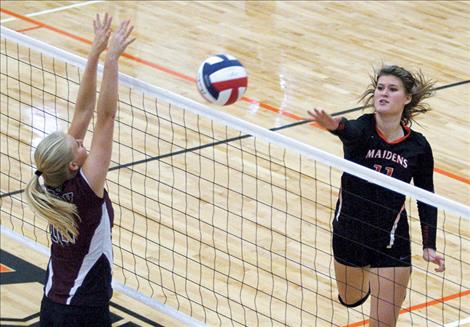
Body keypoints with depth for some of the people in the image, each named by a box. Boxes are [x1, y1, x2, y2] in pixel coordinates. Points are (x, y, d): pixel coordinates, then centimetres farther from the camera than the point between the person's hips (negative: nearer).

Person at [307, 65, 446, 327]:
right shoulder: (363, 129, -16)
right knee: (350, 299, 27)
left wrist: (429, 246, -3)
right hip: (348, 234, 1)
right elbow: (351, 131, -42)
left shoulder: (418, 147, -10)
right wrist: (335, 125, -66)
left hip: (390, 243, -1)